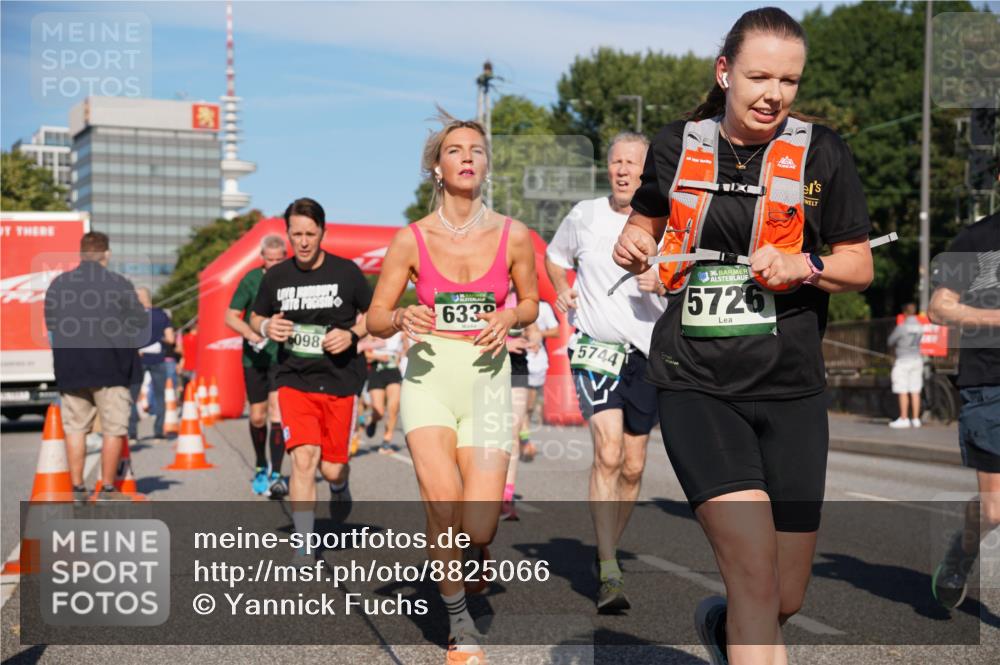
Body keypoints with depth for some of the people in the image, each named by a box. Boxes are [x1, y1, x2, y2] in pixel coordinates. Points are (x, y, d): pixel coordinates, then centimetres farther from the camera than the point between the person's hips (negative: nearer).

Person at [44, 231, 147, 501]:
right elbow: (142, 326, -4)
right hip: (111, 368, -4)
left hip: (69, 368, 4)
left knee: (75, 427, 12)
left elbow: (50, 326, 12)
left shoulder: (57, 284, 3)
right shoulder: (120, 284, -9)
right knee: (113, 428, 5)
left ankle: (77, 487, 12)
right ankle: (107, 489, 7)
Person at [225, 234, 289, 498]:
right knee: (257, 417, 10)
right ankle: (261, 467, 32)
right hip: (255, 356, 1)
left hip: (284, 357, -1)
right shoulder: (251, 280, -1)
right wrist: (250, 332, -19)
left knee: (277, 412, -14)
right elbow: (231, 317, -1)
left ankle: (276, 475, -11)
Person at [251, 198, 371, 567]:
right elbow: (255, 317, 16)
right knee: (303, 458, -16)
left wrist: (352, 334, -12)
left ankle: (340, 485, 43)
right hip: (293, 379, 1)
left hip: (340, 380, 0)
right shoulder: (275, 277, 2)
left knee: (332, 467, 3)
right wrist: (266, 327, -7)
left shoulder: (346, 271, -3)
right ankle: (305, 545, -6)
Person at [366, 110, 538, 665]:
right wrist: (402, 317, -18)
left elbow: (530, 303, 14)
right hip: (429, 375, 0)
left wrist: (508, 316, -8)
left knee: (476, 531, -8)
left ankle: (475, 537, 33)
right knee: (443, 506, -16)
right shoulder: (412, 239, -2)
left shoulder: (513, 235, 0)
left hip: (487, 376, 1)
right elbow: (375, 319, 5)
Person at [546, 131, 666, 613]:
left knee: (632, 467, 8)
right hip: (595, 346, -2)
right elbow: (554, 258, 21)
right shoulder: (585, 216, 3)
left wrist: (664, 284, -17)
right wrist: (563, 291, 3)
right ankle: (609, 574, -19)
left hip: (646, 351, 2)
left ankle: (606, 551, 30)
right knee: (608, 452, -20)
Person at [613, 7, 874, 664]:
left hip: (791, 389, 2)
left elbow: (860, 266, 7)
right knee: (755, 576, -18)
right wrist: (633, 246, -1)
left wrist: (805, 265, -14)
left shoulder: (822, 152, 3)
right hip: (696, 384, -1)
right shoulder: (677, 145, 5)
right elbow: (648, 224, 22)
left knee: (786, 600, 8)